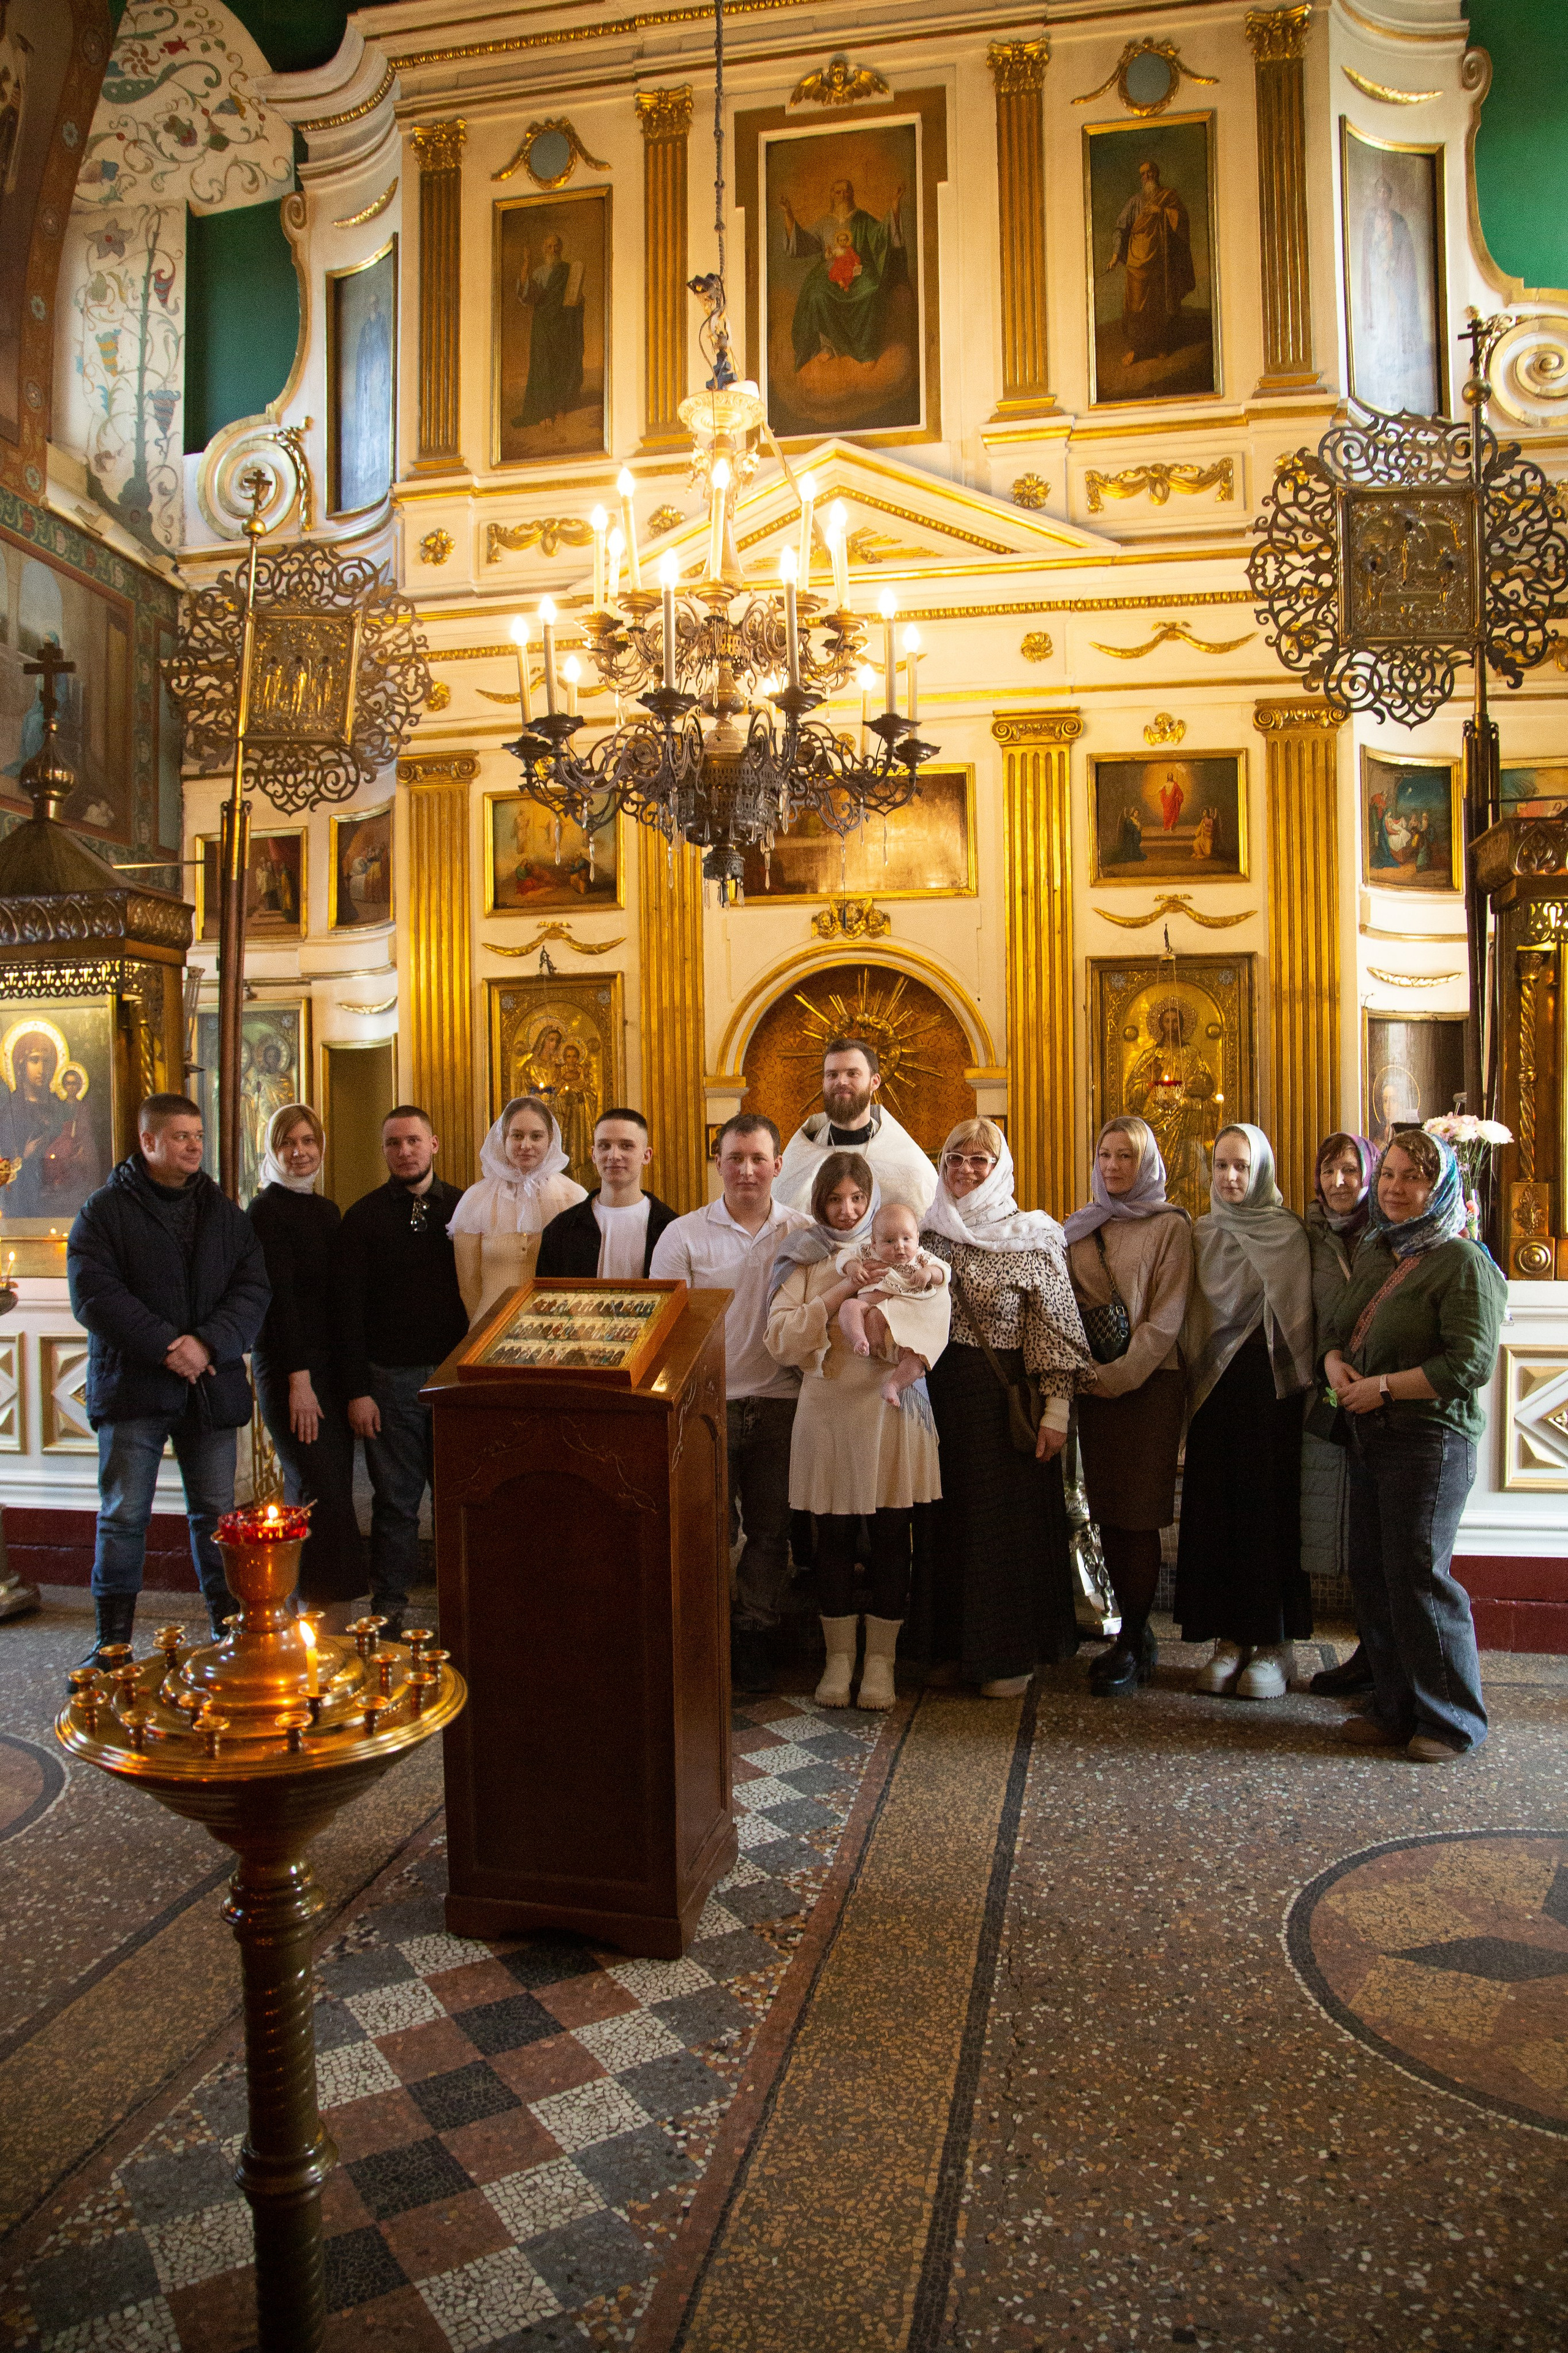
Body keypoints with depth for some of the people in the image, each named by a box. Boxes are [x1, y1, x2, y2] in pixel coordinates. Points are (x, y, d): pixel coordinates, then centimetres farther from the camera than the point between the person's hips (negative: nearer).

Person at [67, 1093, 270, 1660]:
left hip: (211, 1386, 3)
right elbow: (92, 1295, -10)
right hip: (133, 1385, -3)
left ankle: (230, 1629, 19)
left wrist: (209, 1343, -13)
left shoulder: (224, 1213, 11)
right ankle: (112, 1638, 15)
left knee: (217, 1513, 9)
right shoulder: (105, 1210, 0)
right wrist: (165, 1346, -17)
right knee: (123, 1516, 3)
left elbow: (252, 1290, 4)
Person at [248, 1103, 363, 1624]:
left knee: (319, 1493, 6)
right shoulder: (266, 1210, -5)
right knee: (322, 1493, -11)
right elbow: (278, 1296, -12)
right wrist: (298, 1378, -17)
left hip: (331, 1365, 7)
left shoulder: (327, 1210, 16)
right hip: (288, 1368, -7)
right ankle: (335, 1624, -8)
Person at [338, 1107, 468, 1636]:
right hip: (391, 1378, -1)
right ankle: (388, 1614, 16)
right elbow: (348, 1309, -1)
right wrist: (357, 1390, -7)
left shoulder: (463, 1209, 6)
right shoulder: (364, 1217, 2)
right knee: (395, 1500, 4)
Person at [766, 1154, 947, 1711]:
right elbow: (780, 1340, -7)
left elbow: (932, 1333, -4)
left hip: (891, 1411, 0)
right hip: (827, 1412, 1)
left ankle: (881, 1659, 21)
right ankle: (839, 1657, 24)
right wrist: (839, 1293, -14)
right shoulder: (805, 1260, 6)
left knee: (891, 1537, 5)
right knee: (834, 1539, 9)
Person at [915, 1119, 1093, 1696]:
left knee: (1009, 1518, 2)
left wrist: (1056, 1413, -12)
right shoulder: (930, 1233, 7)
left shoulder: (1032, 1238, -6)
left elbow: (1057, 1330, -8)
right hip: (941, 1394, 4)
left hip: (1007, 1398, -4)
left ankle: (1011, 1653, 16)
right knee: (948, 1516, 10)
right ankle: (953, 1645, 24)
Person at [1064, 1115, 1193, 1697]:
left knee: (1138, 1515, -4)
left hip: (1149, 1381, -5)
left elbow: (1166, 1316, -8)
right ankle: (1135, 1633, 18)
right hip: (1094, 1382, 5)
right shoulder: (1081, 1227, 13)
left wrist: (1122, 1374, -14)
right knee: (1106, 1511, 6)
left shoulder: (1170, 1226, -2)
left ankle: (1131, 1647, 4)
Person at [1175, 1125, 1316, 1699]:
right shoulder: (1202, 1234, 10)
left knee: (1270, 1508, 0)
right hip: (1215, 1392, 4)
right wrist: (1192, 1381, 9)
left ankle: (1274, 1643, 11)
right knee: (1215, 1511, 4)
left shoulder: (1288, 1233, -3)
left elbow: (1299, 1319, -4)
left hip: (1270, 1390, -4)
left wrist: (1303, 1387, -10)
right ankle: (1230, 1639, 14)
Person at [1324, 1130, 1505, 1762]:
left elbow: (1471, 1364, -19)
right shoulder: (1372, 1254, 14)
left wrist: (1383, 1387, -17)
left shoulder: (1463, 1262, -11)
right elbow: (1337, 1330, 20)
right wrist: (1337, 1367, -2)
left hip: (1430, 1438, -8)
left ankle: (1452, 1721, 13)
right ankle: (1395, 1709, 23)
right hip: (1369, 1435, 8)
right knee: (1370, 1572, 11)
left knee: (1419, 1575, -3)